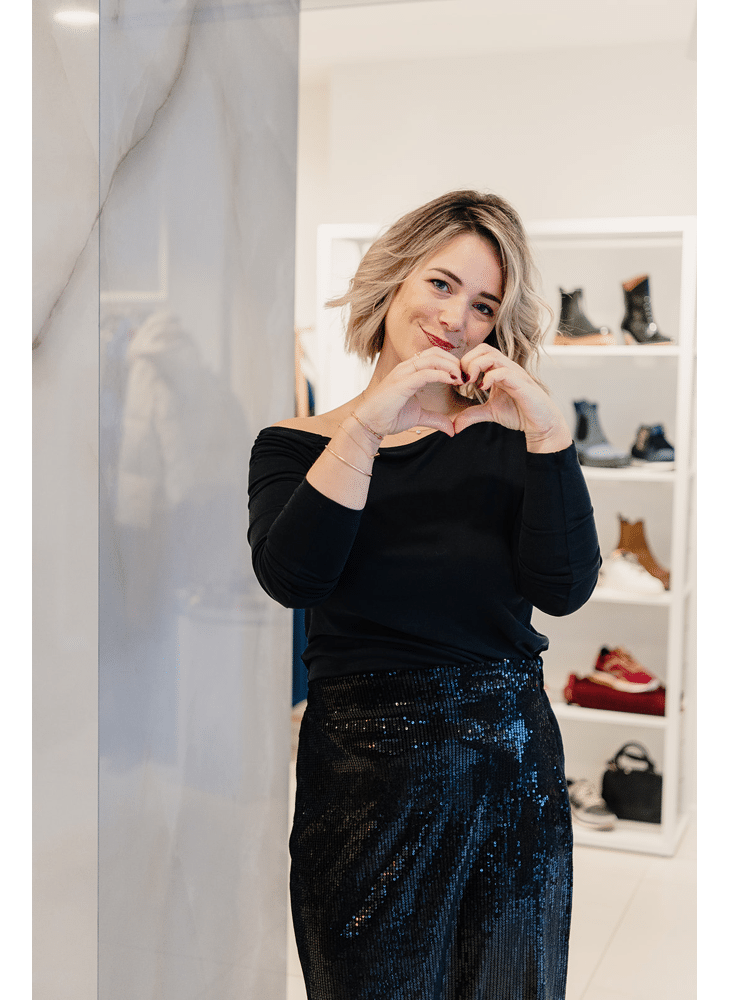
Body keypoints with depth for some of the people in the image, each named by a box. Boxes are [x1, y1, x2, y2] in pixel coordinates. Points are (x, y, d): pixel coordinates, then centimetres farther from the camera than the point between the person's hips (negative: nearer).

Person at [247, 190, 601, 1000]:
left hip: (511, 763, 2)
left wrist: (549, 431, -18)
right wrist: (363, 426, -22)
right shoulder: (295, 444, 3)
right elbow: (291, 578, -16)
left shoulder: (506, 438, 4)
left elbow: (563, 590, -9)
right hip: (360, 773, -1)